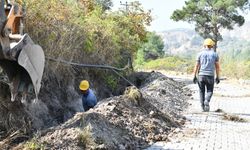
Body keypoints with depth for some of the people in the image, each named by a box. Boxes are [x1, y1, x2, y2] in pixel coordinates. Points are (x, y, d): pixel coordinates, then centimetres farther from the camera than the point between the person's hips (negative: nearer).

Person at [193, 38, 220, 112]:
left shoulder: (200, 54, 3)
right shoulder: (215, 54, 3)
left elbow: (196, 66, 0)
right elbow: (217, 67, 2)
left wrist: (194, 76, 4)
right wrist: (218, 77, 8)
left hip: (201, 75, 1)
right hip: (210, 76, -1)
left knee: (202, 91, 13)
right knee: (209, 91, 10)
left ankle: (203, 106, 11)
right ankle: (207, 101, -17)